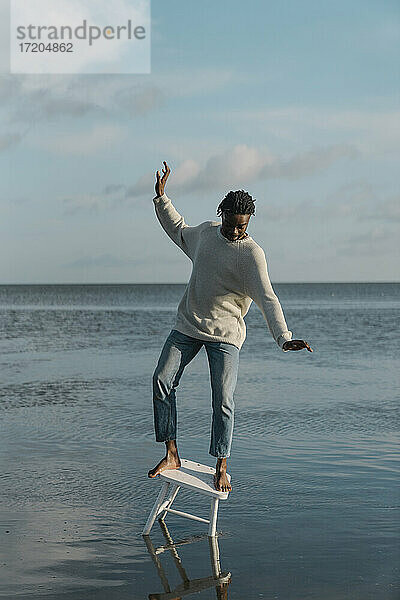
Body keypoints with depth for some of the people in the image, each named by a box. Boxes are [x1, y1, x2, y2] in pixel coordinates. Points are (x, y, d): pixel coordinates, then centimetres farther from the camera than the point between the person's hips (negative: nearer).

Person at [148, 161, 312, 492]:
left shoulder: (252, 254, -13)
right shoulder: (205, 232, 4)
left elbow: (267, 299, -22)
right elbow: (178, 231, 27)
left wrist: (284, 337, -35)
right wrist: (161, 197, 21)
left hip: (225, 334, -5)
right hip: (187, 326, 5)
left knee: (223, 400, -9)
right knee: (162, 380, -9)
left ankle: (221, 468, 5)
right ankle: (172, 455, -2)